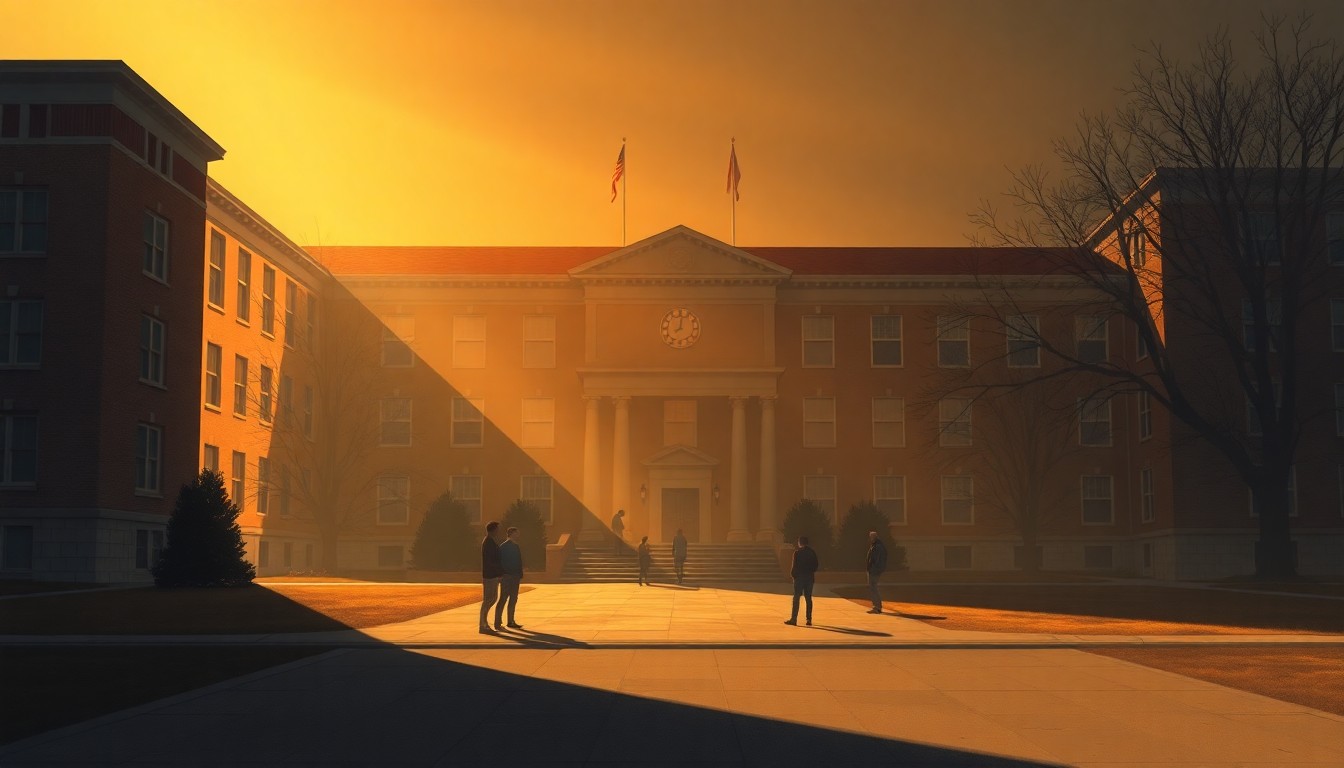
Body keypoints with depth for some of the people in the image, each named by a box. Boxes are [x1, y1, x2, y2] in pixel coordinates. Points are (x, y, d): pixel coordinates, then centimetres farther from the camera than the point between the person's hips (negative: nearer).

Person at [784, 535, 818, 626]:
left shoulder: (797, 552, -10)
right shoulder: (812, 552, 4)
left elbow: (795, 565, -12)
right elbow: (816, 564, 8)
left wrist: (792, 573, 2)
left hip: (799, 577, -4)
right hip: (809, 577, 4)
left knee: (796, 598, -2)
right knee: (808, 598, 10)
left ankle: (794, 619, -6)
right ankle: (809, 619, 8)